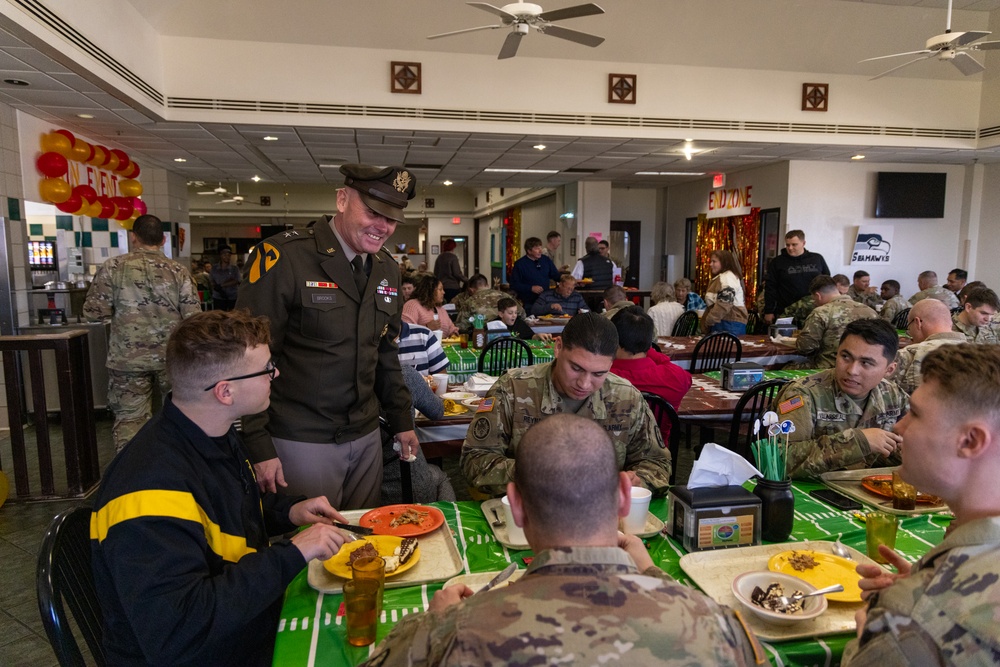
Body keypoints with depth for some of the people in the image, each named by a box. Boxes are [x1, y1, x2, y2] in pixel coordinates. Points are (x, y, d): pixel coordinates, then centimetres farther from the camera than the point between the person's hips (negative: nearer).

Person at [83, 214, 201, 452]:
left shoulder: (113, 267, -4)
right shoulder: (178, 271, -2)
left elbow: (93, 313, -5)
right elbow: (193, 317, -6)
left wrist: (120, 308, 15)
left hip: (128, 359, -1)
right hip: (172, 357, 1)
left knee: (129, 419, 8)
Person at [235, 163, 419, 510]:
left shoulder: (387, 269, 6)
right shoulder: (283, 257, -13)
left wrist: (402, 420, 14)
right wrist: (260, 447, -14)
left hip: (366, 436, 6)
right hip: (302, 442, -6)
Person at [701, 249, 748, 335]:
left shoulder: (727, 277, -10)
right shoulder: (721, 278, 23)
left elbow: (724, 304, -21)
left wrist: (710, 320, -16)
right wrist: (706, 324, 20)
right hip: (723, 323, 10)